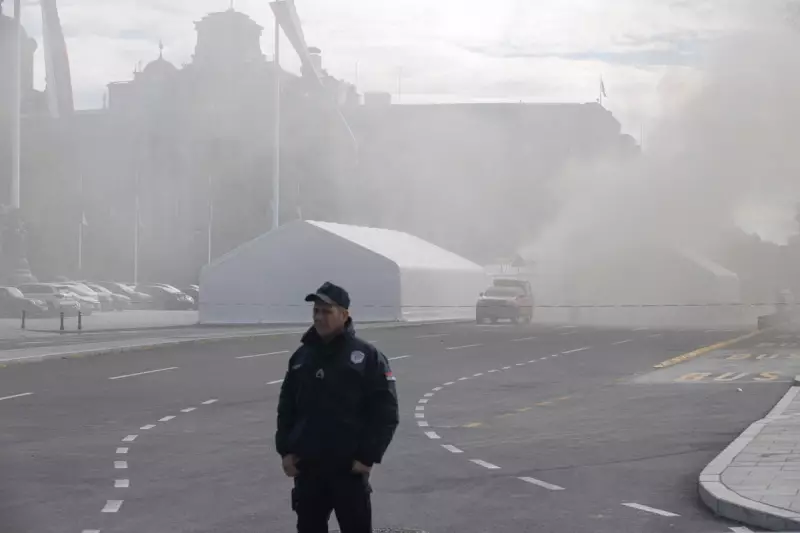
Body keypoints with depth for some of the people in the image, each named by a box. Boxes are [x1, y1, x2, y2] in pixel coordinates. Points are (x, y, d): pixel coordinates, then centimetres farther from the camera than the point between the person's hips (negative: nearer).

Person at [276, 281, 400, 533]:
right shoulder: (301, 357, 10)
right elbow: (286, 408, 16)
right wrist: (285, 450, 5)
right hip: (306, 468, 5)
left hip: (349, 468, -5)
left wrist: (368, 456, -13)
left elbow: (386, 413, -8)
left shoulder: (367, 357, -5)